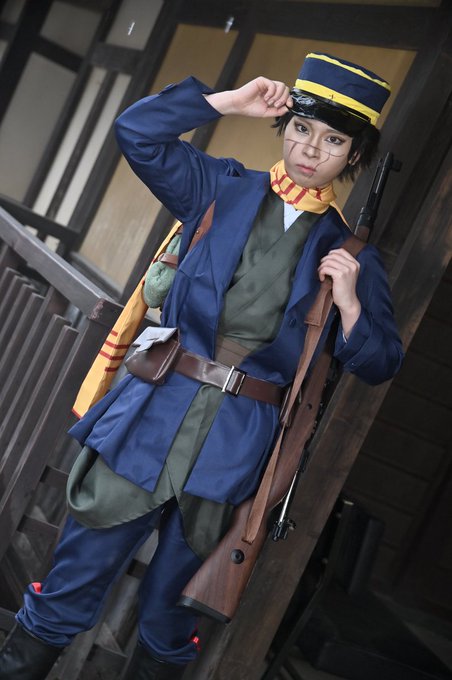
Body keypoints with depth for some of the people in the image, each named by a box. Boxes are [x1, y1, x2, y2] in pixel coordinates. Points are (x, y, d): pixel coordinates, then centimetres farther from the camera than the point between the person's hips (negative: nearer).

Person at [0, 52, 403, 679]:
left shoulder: (349, 253, 5)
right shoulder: (223, 190, 6)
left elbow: (379, 364, 5)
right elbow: (137, 131, -2)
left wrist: (350, 304, -12)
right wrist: (232, 102, -4)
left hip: (235, 446, 0)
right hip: (155, 415, 0)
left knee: (169, 614, 14)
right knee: (70, 588, 7)